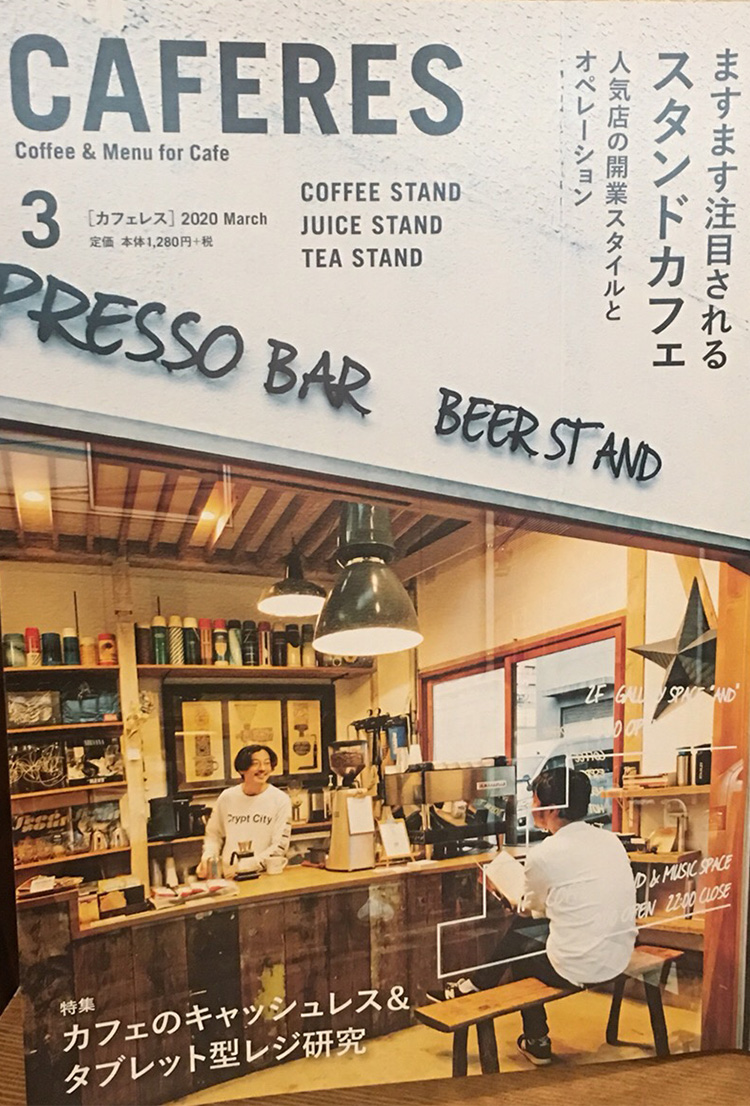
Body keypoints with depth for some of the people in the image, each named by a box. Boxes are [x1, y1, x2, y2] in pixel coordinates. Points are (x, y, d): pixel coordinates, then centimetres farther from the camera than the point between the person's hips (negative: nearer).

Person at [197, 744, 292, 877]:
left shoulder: (280, 800, -3)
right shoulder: (227, 797, 4)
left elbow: (280, 846, -6)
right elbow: (214, 834, 16)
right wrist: (207, 858, -3)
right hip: (227, 877, 2)